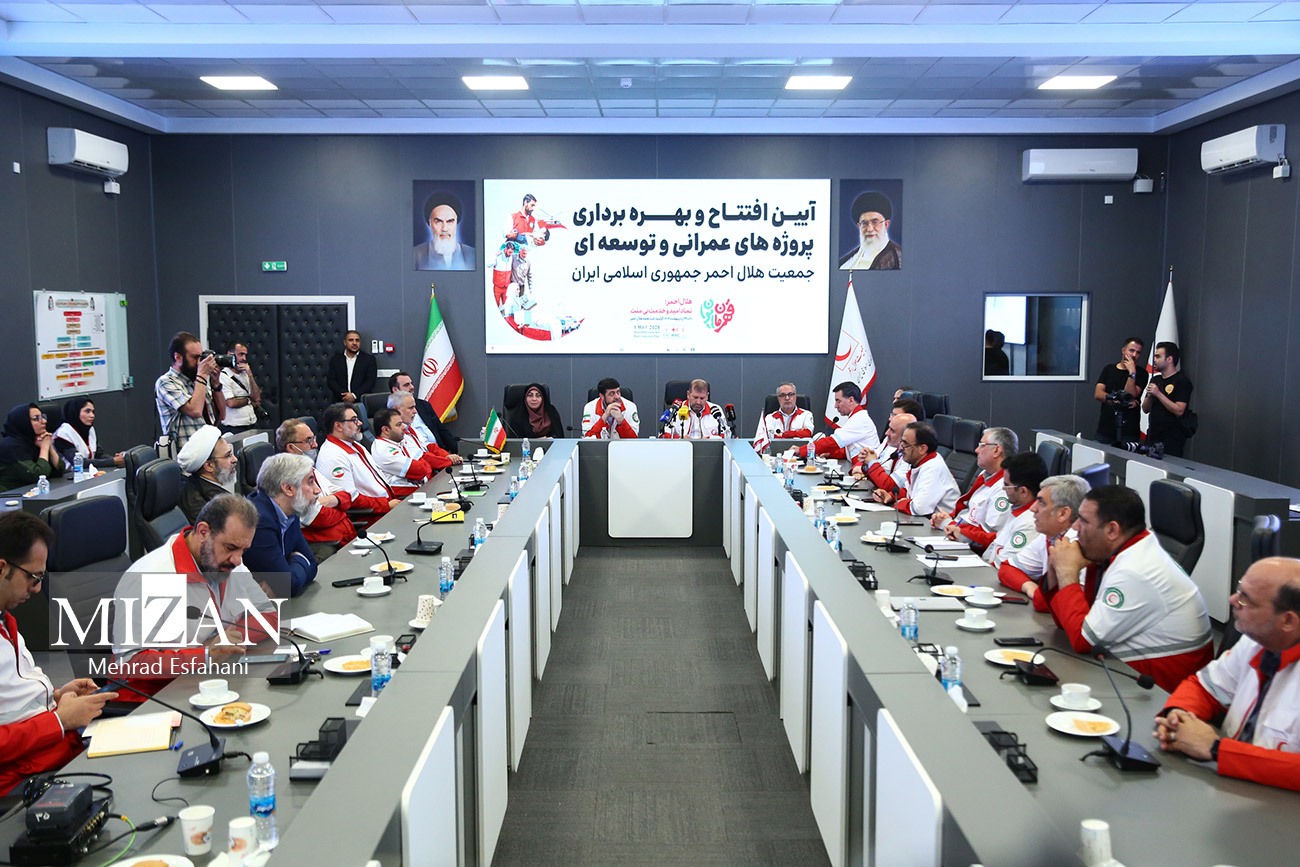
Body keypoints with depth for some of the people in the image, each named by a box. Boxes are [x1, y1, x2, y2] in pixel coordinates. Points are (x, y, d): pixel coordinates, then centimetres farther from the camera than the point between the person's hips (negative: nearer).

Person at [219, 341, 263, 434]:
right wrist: (249, 400, -1)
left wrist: (250, 374, -5)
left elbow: (257, 398, 2)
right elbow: (231, 403, -18)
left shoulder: (245, 374, 13)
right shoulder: (223, 377, -8)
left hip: (252, 426, 6)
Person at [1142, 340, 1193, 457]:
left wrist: (1158, 394, -19)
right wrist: (1149, 395, -5)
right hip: (1152, 437, 7)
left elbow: (1179, 411, -18)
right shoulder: (1155, 379, 13)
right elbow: (1145, 409, 14)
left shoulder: (1182, 381, -8)